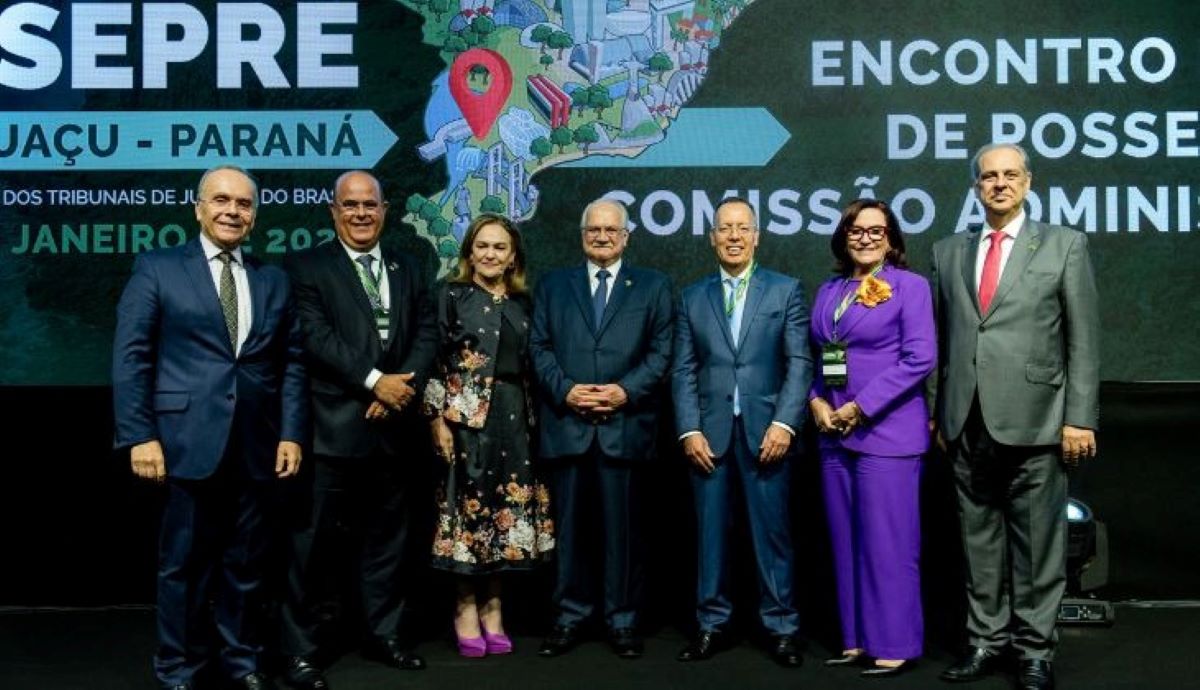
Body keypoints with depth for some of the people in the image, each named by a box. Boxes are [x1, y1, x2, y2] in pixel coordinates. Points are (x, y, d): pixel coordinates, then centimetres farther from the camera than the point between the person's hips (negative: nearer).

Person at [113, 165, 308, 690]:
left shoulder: (274, 281, 13)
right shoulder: (157, 268, 2)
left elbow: (291, 363, 10)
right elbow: (130, 356, -4)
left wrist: (292, 433, 1)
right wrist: (139, 435, -11)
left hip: (256, 444, 3)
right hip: (188, 441, -3)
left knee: (245, 563, 13)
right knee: (184, 563, 6)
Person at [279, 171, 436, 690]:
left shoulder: (407, 268, 15)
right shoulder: (307, 266, 0)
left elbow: (427, 334, 7)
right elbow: (315, 337, -12)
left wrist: (405, 384, -9)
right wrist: (374, 381, -17)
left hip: (394, 424, 5)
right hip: (334, 426, -5)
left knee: (387, 539, 14)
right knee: (314, 542, 0)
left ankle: (385, 633, 28)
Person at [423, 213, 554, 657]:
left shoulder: (523, 303, 12)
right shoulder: (451, 295, 1)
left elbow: (529, 366, 14)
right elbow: (434, 360, -4)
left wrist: (533, 420, 8)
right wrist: (437, 418, -12)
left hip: (513, 417, 4)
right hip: (466, 415, -4)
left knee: (505, 507, 6)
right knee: (467, 504, 1)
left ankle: (492, 606, 17)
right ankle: (466, 608, 12)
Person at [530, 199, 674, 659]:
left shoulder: (653, 286, 11)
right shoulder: (553, 285, 15)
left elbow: (661, 352, 3)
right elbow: (539, 347, 7)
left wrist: (626, 391, -11)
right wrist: (565, 390, -9)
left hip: (625, 426, -1)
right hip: (567, 425, 1)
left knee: (622, 527, 4)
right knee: (571, 526, 6)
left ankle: (622, 620, 15)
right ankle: (570, 616, 16)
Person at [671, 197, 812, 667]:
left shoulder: (786, 290, 7)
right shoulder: (692, 298, 12)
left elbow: (799, 363, -1)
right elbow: (683, 370, 7)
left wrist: (783, 423, -12)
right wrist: (689, 429, -4)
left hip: (765, 430, -2)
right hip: (709, 432, 2)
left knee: (772, 532, 2)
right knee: (711, 531, 6)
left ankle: (780, 627, 14)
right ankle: (712, 625, 17)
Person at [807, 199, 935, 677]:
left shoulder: (909, 286, -2)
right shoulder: (829, 291, 14)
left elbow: (920, 358, -11)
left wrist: (860, 407, -14)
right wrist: (816, 401, -4)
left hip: (887, 431, -6)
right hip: (833, 432, 6)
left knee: (888, 542, -2)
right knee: (846, 542, 10)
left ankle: (894, 645, 8)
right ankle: (856, 639, 20)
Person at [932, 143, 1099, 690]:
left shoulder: (1064, 245, 4)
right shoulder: (948, 252, 13)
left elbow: (1083, 339, 0)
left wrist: (1080, 418, -6)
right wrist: (940, 412, 8)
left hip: (1033, 419, -3)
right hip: (968, 423, 3)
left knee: (1036, 540, 2)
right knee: (980, 537, 10)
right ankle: (987, 639, 22)